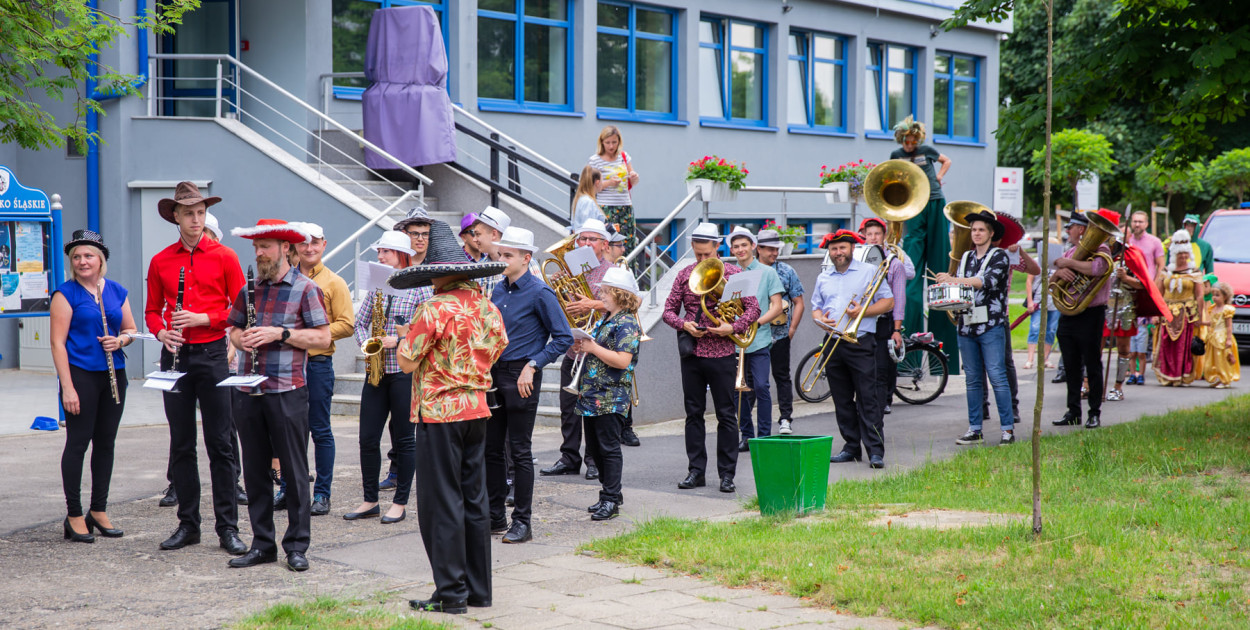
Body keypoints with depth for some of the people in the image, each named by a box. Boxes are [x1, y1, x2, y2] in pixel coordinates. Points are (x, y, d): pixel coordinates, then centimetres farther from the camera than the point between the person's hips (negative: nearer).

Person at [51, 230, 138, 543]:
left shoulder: (117, 291, 10)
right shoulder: (66, 293, -5)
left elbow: (131, 329, 18)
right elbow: (58, 342, -9)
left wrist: (121, 340, -6)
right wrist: (67, 387, -15)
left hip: (114, 374, 5)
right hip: (81, 374, -5)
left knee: (106, 443, 10)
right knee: (78, 442, -2)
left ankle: (99, 510, 21)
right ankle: (74, 516, 6)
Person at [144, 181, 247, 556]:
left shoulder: (224, 257, 1)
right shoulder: (160, 262, 9)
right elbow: (152, 310, 15)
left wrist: (204, 319, -12)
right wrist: (162, 332, -5)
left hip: (213, 355, -3)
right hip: (176, 356, 3)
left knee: (220, 444, -1)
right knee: (181, 445, 7)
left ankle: (228, 527, 3)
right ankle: (188, 524, 16)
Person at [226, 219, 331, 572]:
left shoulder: (305, 288, -2)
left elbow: (323, 338, -7)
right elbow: (233, 328, 21)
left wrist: (280, 333, -15)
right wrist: (241, 338, -2)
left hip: (288, 391, -5)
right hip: (249, 392, 5)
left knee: (294, 471, 0)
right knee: (254, 470, 8)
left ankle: (297, 546, 8)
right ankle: (262, 544, 17)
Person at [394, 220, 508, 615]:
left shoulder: (436, 309, -16)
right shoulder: (486, 306, 6)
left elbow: (407, 362, -14)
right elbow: (497, 348, 17)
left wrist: (407, 336, 5)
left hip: (439, 412, -7)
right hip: (477, 410, 7)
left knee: (441, 504, -1)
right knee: (474, 501, 12)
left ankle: (451, 593, 2)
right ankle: (478, 589, 18)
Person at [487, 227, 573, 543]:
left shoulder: (540, 293, -10)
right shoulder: (498, 290, 11)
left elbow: (563, 338, -12)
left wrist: (532, 365, -18)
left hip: (521, 377, -7)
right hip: (494, 374, 7)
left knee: (520, 451, -2)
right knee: (492, 448, 10)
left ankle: (522, 522, 5)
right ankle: (495, 515, 20)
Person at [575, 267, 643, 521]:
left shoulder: (627, 324, -13)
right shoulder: (605, 320, 17)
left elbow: (622, 360, -23)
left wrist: (593, 347, -19)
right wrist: (582, 346, 6)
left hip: (611, 398, -10)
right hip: (593, 395, 10)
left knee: (609, 447, -6)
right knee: (597, 447, 13)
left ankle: (611, 500, -1)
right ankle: (610, 493, 22)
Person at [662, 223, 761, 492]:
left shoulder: (733, 273, -1)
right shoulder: (685, 274, 7)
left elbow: (753, 308, -1)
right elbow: (669, 310, 10)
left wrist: (733, 328, -16)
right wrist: (683, 324, -10)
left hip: (722, 353, -3)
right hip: (691, 354, 3)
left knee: (726, 414, 1)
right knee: (693, 413, 8)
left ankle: (727, 473, 8)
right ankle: (696, 471, 16)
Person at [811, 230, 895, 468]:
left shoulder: (869, 272, 4)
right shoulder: (823, 278, 17)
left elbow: (888, 301, 1)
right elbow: (816, 307, 21)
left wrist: (863, 311, -13)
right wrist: (820, 319, -2)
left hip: (861, 343, -5)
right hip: (833, 345, 5)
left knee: (868, 399, -9)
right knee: (842, 401, 7)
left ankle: (875, 451, -9)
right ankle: (851, 447, 14)